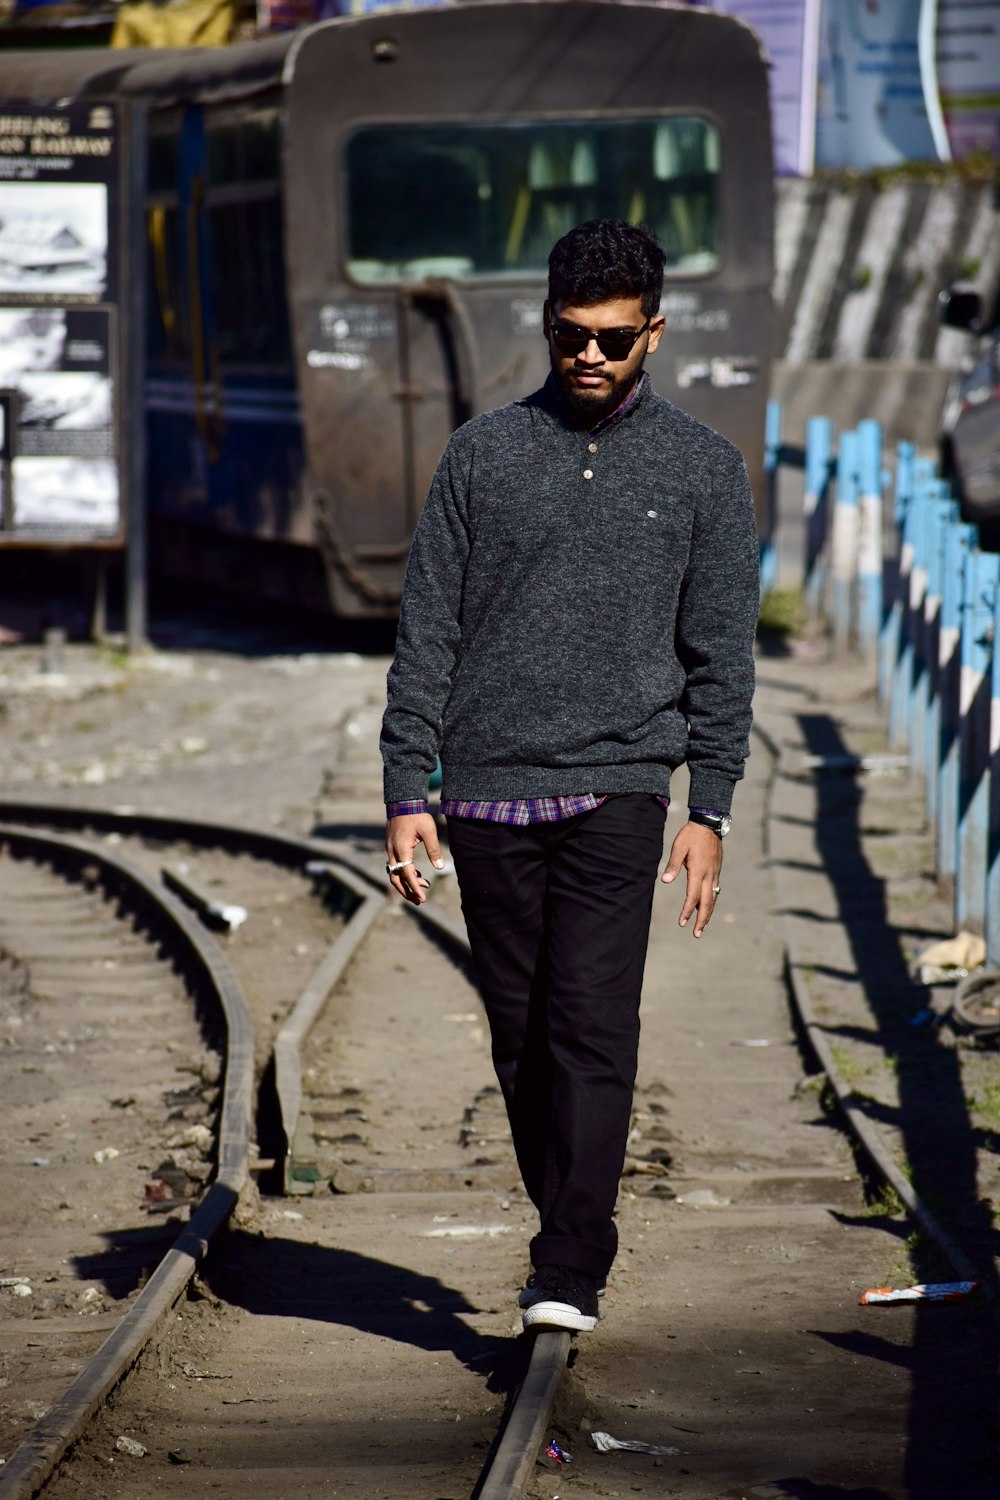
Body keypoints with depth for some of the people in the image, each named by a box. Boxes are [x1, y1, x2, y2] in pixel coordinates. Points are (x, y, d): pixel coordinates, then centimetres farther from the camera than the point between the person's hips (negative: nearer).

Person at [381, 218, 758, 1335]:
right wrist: (407, 793, 1)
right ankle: (569, 1233, 19)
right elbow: (426, 634, 8)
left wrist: (710, 811, 0)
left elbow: (720, 654, 7)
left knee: (592, 1028, -12)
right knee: (521, 1039, 5)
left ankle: (567, 1275, -13)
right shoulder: (481, 455, 7)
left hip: (616, 791, -2)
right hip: (488, 792, 2)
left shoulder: (702, 469, 7)